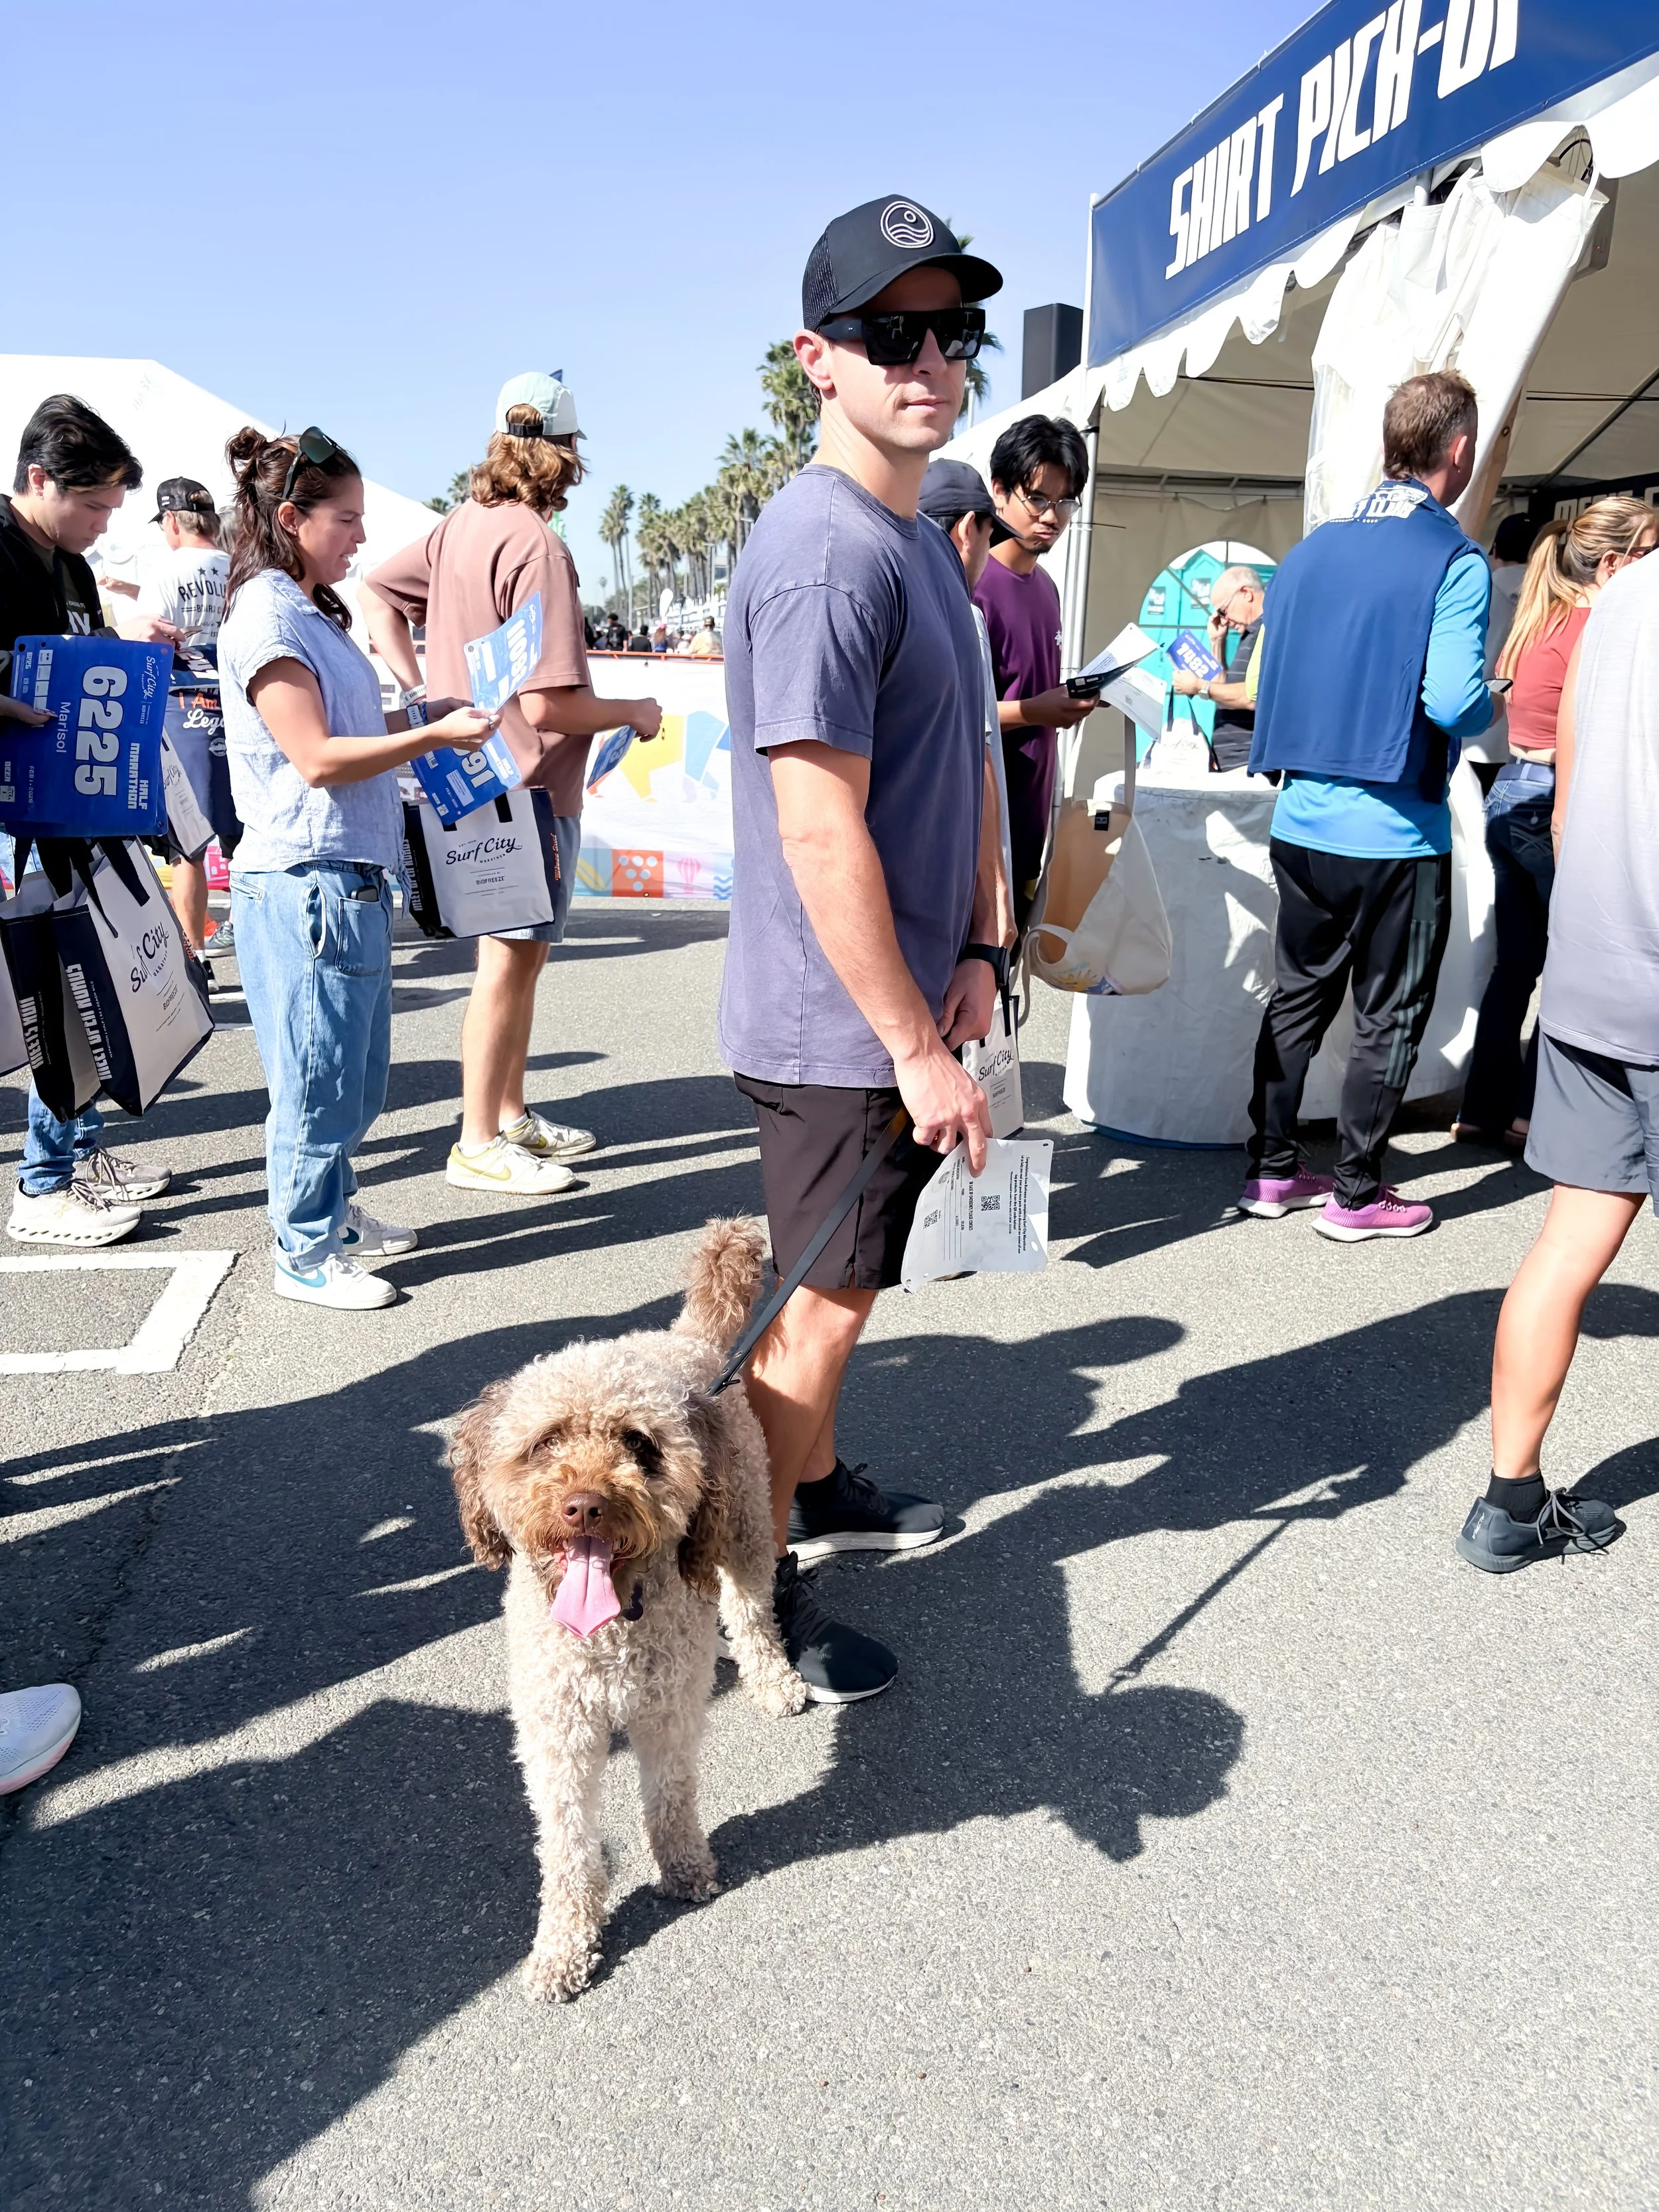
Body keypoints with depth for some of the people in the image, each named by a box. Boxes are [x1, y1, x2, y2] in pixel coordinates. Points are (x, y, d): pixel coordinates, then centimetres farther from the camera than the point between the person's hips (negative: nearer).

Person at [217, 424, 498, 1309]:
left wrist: (428, 715, 13)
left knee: (357, 1070, 17)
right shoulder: (264, 617, -13)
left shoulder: (311, 612, 17)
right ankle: (304, 1254, 12)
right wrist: (433, 735, -18)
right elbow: (317, 758, -18)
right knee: (318, 1077, -1)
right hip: (304, 881, -10)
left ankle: (333, 1210, 32)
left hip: (352, 877, 10)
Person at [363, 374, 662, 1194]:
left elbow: (375, 592, 12)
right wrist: (634, 712, -8)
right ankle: (479, 1143, 9)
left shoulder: (461, 526, 7)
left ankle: (511, 1114, 30)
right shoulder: (537, 547, -19)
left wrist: (419, 691, 8)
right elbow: (547, 703, -24)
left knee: (524, 951, 19)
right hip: (525, 781, -9)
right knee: (509, 959, -1)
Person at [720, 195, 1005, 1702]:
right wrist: (919, 1048, -21)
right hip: (840, 1023, -9)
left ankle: (812, 1492, 42)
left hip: (898, 1000, 9)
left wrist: (969, 949, 6)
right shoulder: (826, 555, -19)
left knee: (837, 1282, 22)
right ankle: (755, 1594, 21)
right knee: (820, 1302, 3)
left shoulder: (923, 543, 13)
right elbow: (822, 837, -25)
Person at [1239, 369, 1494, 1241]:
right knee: (1388, 1018, 6)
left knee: (1296, 1000, 15)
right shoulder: (1454, 561, -11)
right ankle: (1355, 1193, 15)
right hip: (1396, 835, -6)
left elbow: (1269, 681, 13)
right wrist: (1492, 704, 2)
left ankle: (1273, 1169, 22)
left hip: (1301, 824, 6)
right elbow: (1452, 702, -19)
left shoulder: (1310, 549, 9)